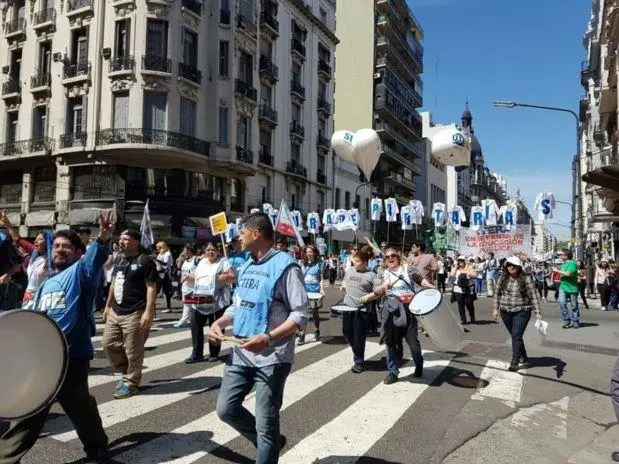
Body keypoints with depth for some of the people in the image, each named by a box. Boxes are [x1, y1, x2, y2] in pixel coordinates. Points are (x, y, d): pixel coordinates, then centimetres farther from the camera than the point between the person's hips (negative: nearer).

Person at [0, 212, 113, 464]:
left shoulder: (79, 271, -2)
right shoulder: (46, 284, 20)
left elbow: (94, 261, -25)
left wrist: (103, 239, -45)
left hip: (72, 355, -6)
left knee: (79, 407, 10)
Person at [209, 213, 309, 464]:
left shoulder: (285, 266, -13)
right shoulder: (246, 267, 11)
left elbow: (300, 315, -17)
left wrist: (268, 338, -28)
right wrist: (218, 323, 2)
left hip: (271, 357, -8)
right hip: (241, 353, 8)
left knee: (265, 423, 3)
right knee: (226, 409, 12)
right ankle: (271, 443, 34)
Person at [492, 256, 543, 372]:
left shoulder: (526, 279, -10)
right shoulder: (503, 278, 2)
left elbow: (534, 296, -11)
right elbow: (497, 293, 11)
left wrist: (538, 313, -16)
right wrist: (495, 308, 7)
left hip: (521, 311, -4)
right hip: (506, 312, 5)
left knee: (516, 336, -9)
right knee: (515, 336, 14)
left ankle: (515, 361, 0)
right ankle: (524, 359, 30)